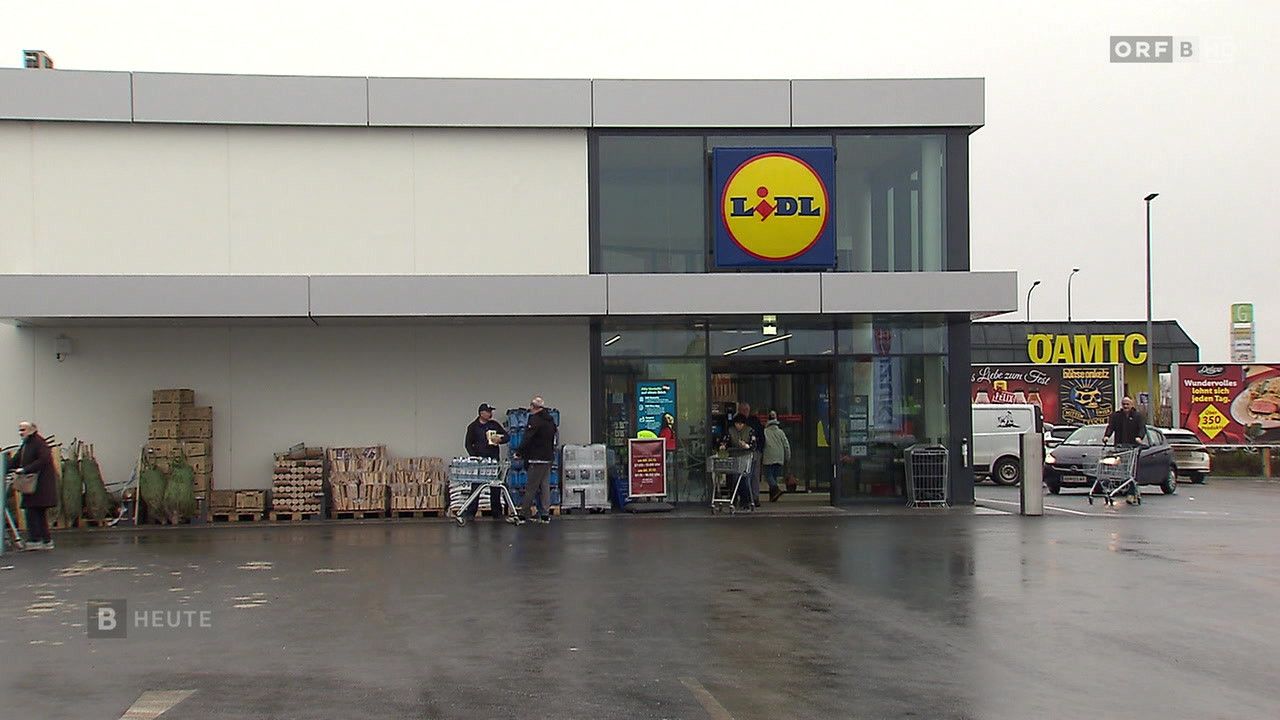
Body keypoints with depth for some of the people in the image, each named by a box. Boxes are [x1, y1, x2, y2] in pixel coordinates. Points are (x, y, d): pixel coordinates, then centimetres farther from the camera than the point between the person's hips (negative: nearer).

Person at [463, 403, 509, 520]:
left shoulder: (495, 424, 9)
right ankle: (470, 511, 0)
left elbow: (507, 436, 11)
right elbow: (468, 444, 3)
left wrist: (500, 439, -11)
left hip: (493, 460, 3)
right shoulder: (473, 427, 2)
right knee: (475, 486, -3)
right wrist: (475, 457, -10)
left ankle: (497, 511, 14)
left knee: (495, 488, 6)